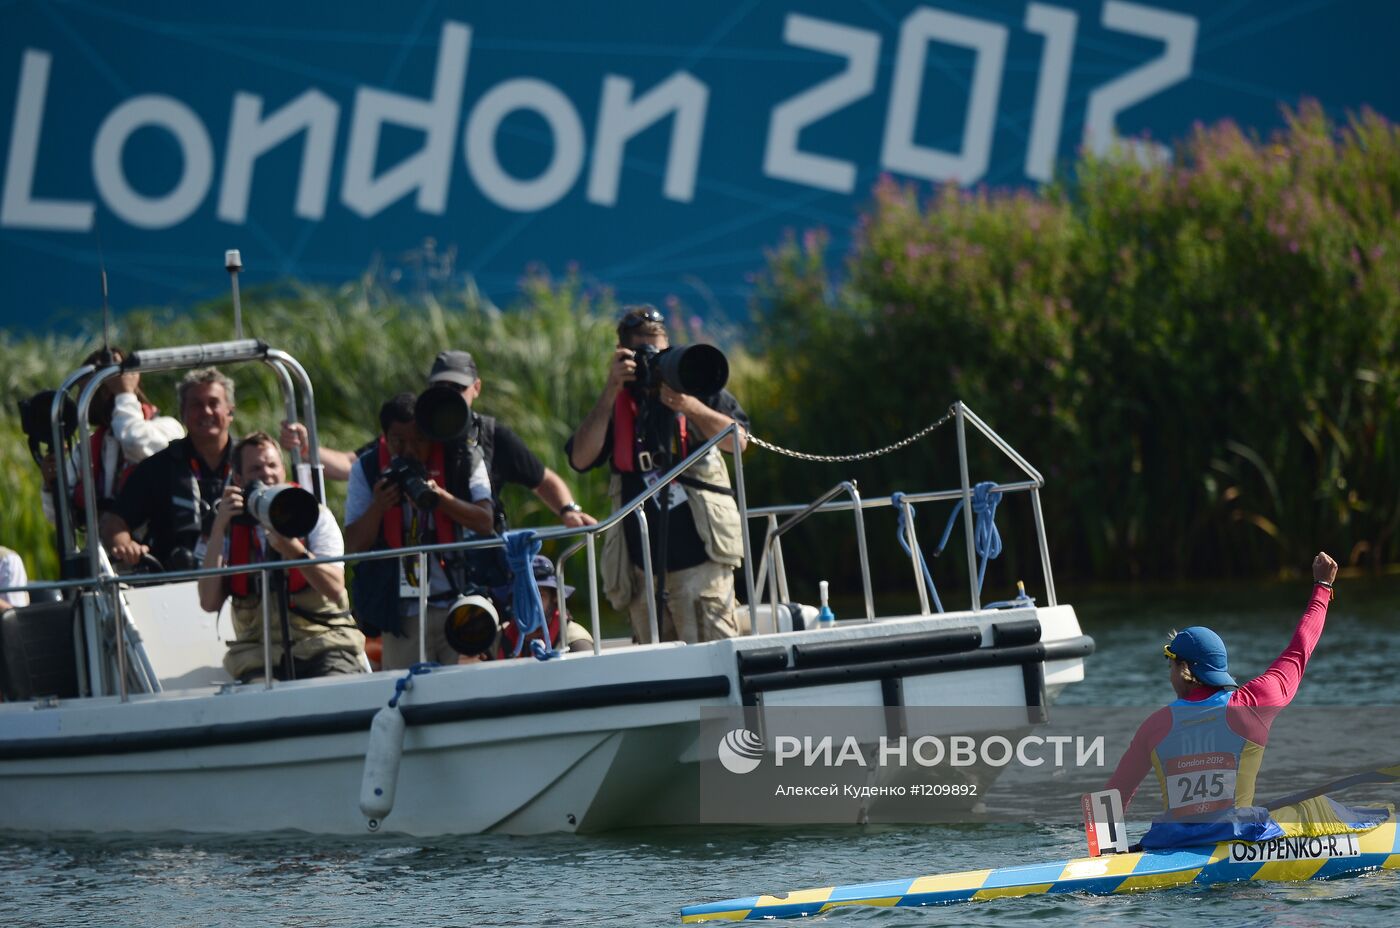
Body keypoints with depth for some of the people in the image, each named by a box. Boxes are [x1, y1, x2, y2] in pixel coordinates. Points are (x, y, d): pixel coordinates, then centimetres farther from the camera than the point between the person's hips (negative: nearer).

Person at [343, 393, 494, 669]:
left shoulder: (462, 459, 3)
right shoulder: (368, 469, 4)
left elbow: (486, 523, -7)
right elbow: (353, 547, 1)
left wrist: (439, 497, -22)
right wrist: (378, 506, -17)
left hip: (462, 603, -1)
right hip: (402, 613, 1)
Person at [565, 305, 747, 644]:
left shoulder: (696, 385, 10)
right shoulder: (616, 405, 12)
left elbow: (738, 440, -2)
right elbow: (580, 459, -3)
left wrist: (689, 406, -16)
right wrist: (611, 391, -8)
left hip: (700, 555, -2)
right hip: (644, 562, 2)